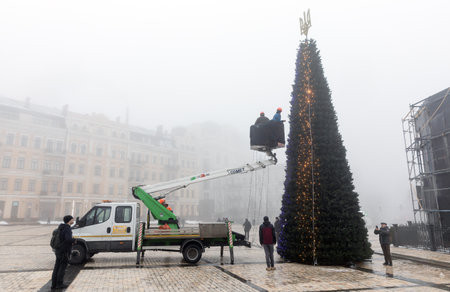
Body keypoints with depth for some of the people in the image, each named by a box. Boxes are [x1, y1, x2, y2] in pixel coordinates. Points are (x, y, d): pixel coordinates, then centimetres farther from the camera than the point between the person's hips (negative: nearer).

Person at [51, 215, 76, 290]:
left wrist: (71, 241, 14)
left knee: (57, 268, 12)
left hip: (58, 251, 9)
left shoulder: (61, 228, 11)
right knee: (62, 268, 2)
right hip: (64, 251, -9)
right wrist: (74, 240, -13)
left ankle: (54, 284, 18)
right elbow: (68, 239, -33)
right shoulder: (67, 229, -19)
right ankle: (59, 284, 9)